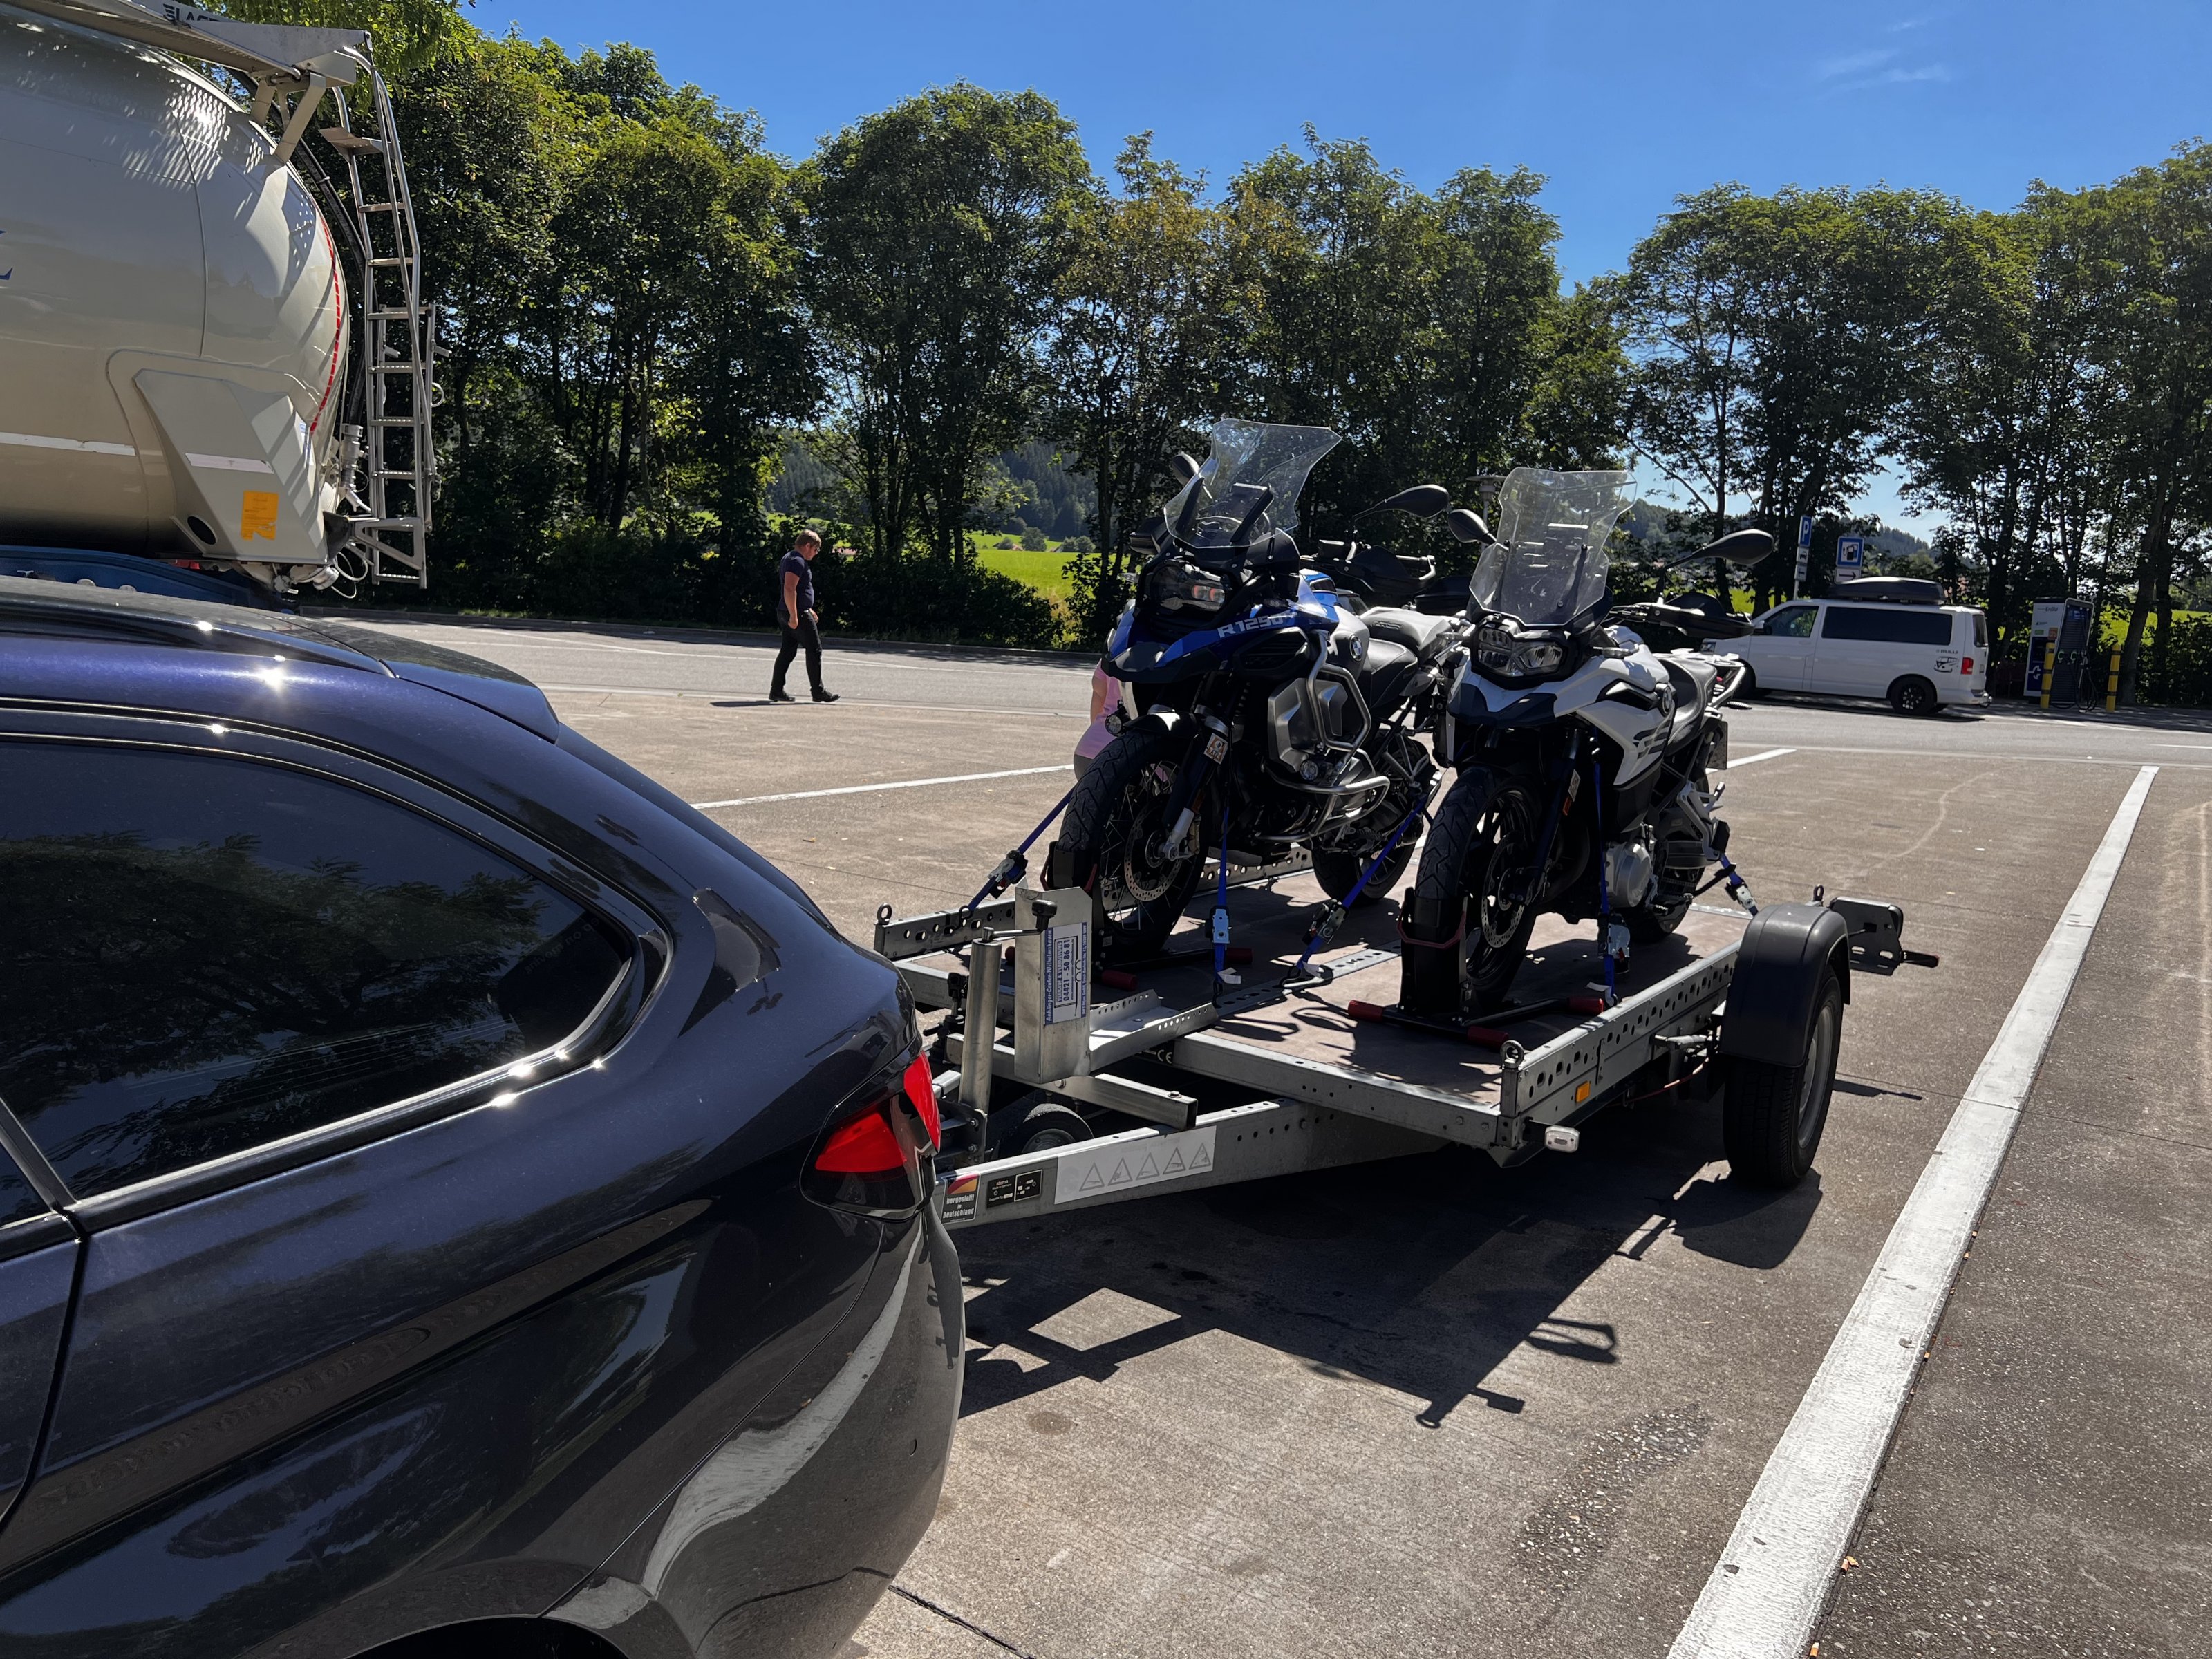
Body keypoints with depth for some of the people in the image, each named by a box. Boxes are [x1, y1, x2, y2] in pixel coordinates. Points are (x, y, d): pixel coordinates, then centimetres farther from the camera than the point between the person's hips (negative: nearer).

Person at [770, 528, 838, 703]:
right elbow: (789, 589, -25)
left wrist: (807, 609, 29)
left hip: (790, 614, 10)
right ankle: (818, 692, 0)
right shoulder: (797, 561, -15)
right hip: (798, 614, -10)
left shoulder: (789, 558, 19)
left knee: (787, 651, 11)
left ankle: (776, 690, 10)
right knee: (814, 650, -3)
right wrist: (794, 616, -26)